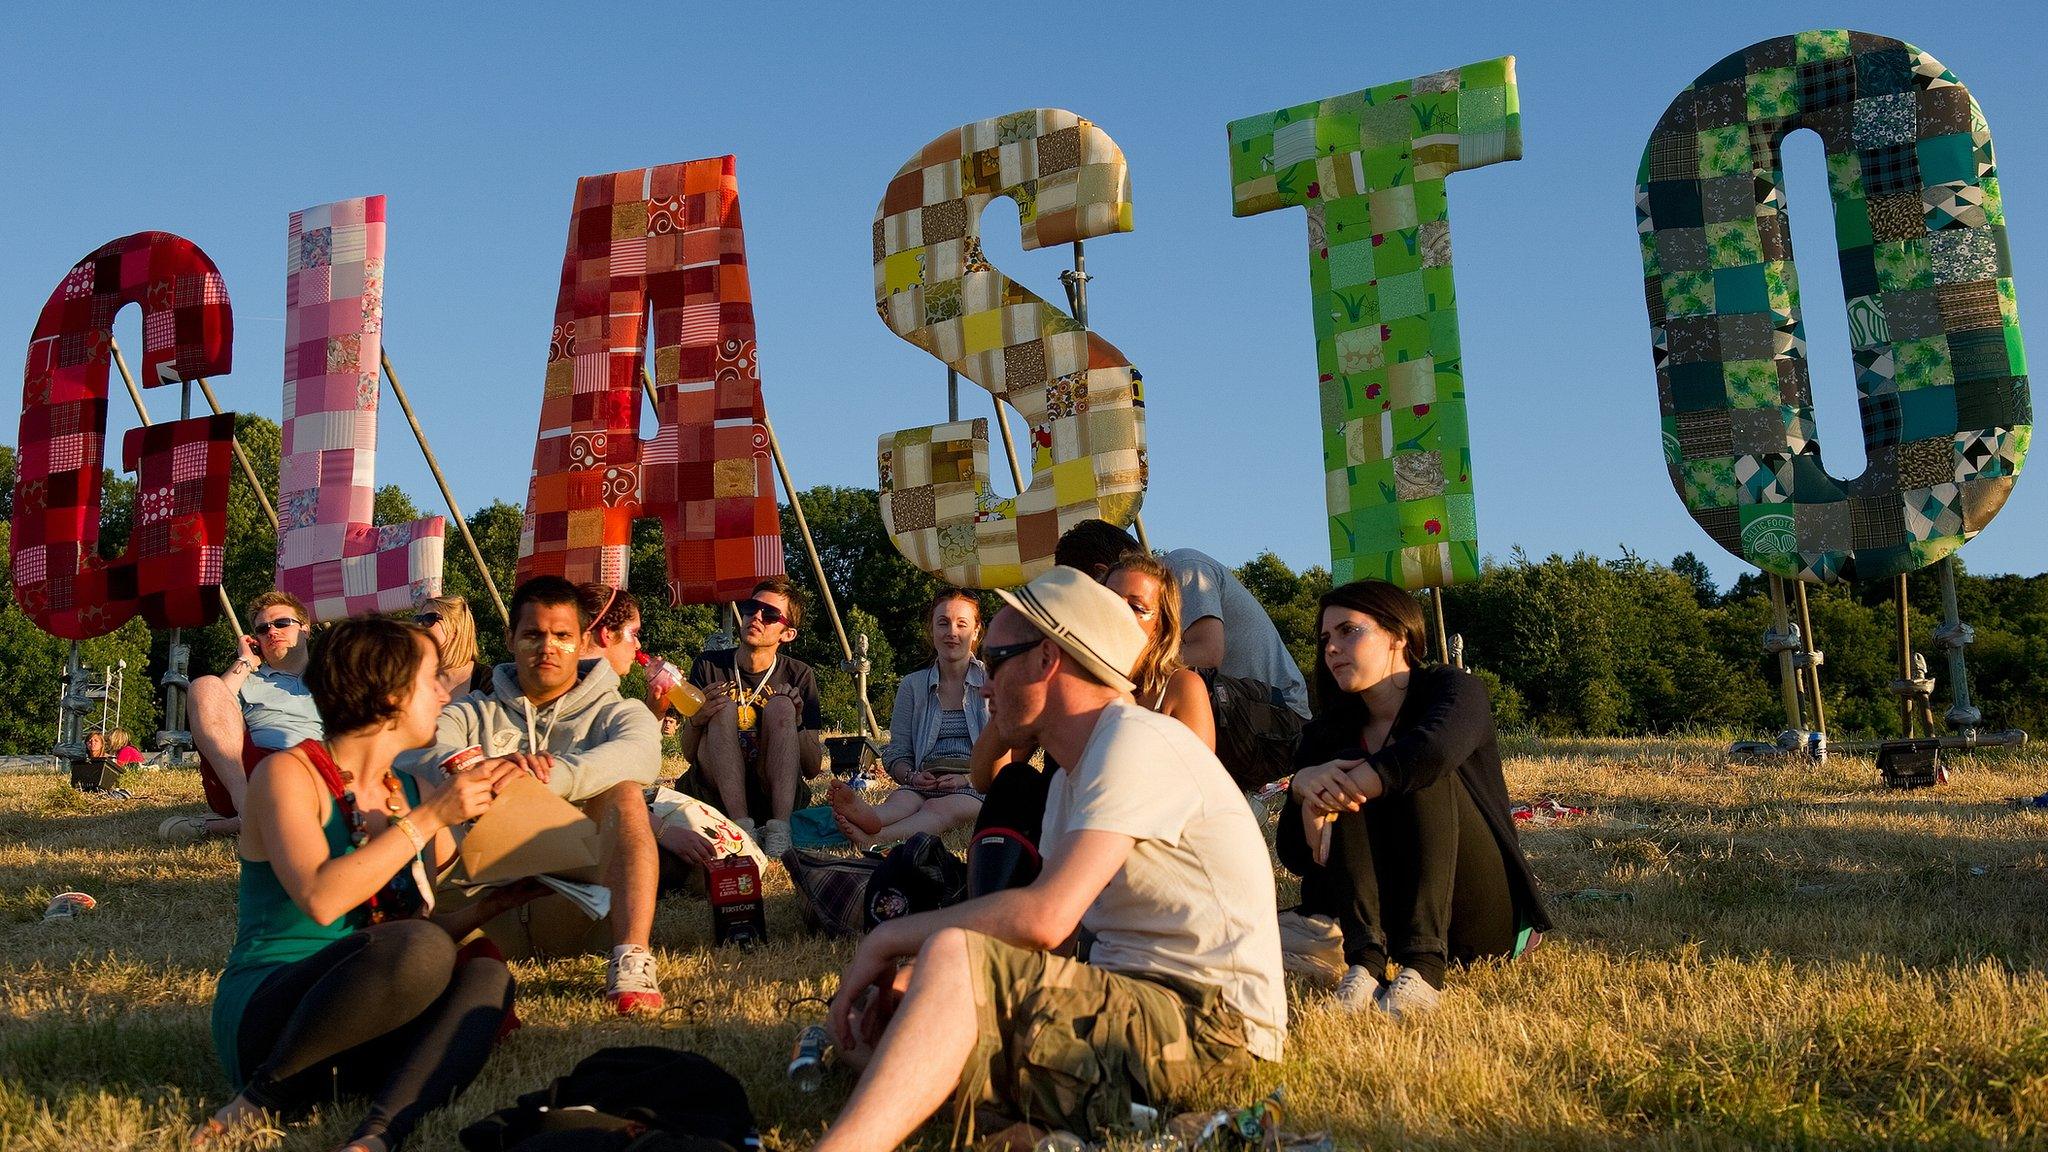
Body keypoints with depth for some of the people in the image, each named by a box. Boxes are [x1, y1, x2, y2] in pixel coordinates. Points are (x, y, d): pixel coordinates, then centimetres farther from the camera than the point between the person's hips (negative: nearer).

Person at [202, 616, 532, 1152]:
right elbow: (321, 899, -23)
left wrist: (493, 902, -2)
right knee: (421, 948, -32)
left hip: (353, 1036, 6)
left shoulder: (412, 792, 13)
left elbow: (433, 923, 17)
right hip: (262, 1018, -6)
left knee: (486, 975, -21)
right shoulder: (288, 773, -6)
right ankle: (256, 1101, -16)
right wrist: (428, 819, -18)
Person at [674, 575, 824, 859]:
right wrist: (697, 719, -21)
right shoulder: (709, 666, 1)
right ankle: (741, 825, -33)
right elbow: (689, 755, 1)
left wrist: (796, 723, -20)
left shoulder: (798, 676, 1)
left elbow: (813, 769, -1)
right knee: (724, 708, -22)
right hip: (716, 793, 0)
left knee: (780, 706, -21)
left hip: (777, 794, 0)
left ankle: (778, 827, -32)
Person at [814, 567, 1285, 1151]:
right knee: (875, 1021, -1)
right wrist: (919, 977, -4)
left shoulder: (1136, 744, -14)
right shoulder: (1072, 774, 19)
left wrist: (891, 937, -13)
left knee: (953, 955, -29)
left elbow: (1043, 918, -25)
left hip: (1208, 1020, -9)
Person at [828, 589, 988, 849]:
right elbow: (896, 753, 14)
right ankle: (869, 816, -70)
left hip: (978, 788, -3)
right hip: (925, 785, 3)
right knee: (900, 800, -33)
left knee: (941, 808, -36)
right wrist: (912, 776, -9)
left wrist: (970, 777, -13)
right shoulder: (913, 686, 16)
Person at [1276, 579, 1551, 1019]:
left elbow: (1433, 750, -32)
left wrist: (1322, 794, -26)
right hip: (1392, 922, 3)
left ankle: (1424, 964, -38)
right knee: (1347, 787, -17)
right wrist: (1302, 786, -24)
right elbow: (1297, 859, -4)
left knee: (1420, 774, -24)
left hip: (1489, 921, -3)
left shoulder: (1453, 688, -5)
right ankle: (1366, 958, -35)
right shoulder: (1329, 734, 6)